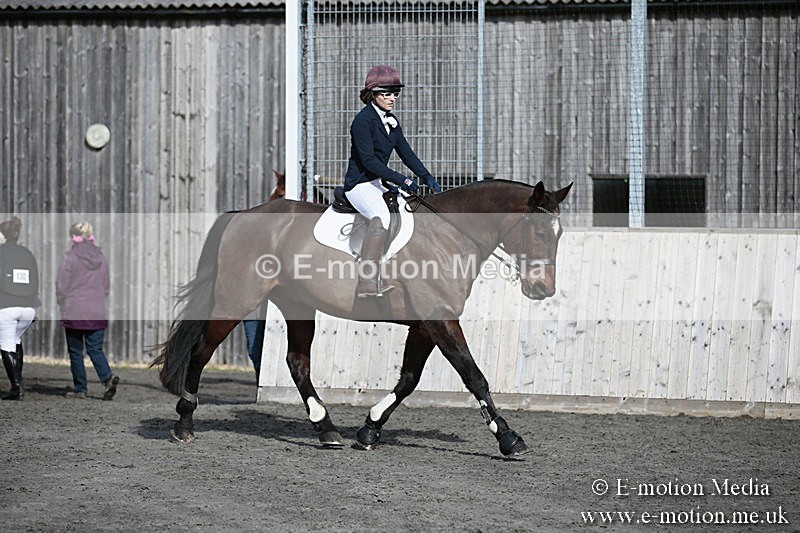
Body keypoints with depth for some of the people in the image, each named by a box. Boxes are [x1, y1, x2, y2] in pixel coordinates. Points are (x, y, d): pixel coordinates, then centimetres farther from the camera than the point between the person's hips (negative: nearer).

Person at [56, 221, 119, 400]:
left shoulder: (70, 258, -10)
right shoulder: (101, 258, 7)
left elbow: (62, 286, -7)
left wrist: (63, 306, 9)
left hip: (74, 312, -4)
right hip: (97, 313, 4)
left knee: (75, 352, 7)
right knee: (96, 349, 8)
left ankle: (80, 388, 11)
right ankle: (108, 377, -16)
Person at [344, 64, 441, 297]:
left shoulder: (391, 121, 12)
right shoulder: (363, 120, -15)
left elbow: (406, 153, 15)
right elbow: (368, 160, -22)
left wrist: (427, 177, 2)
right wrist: (400, 180, -27)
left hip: (377, 184, 10)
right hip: (359, 184, -10)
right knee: (381, 216, -33)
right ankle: (367, 282, -39)